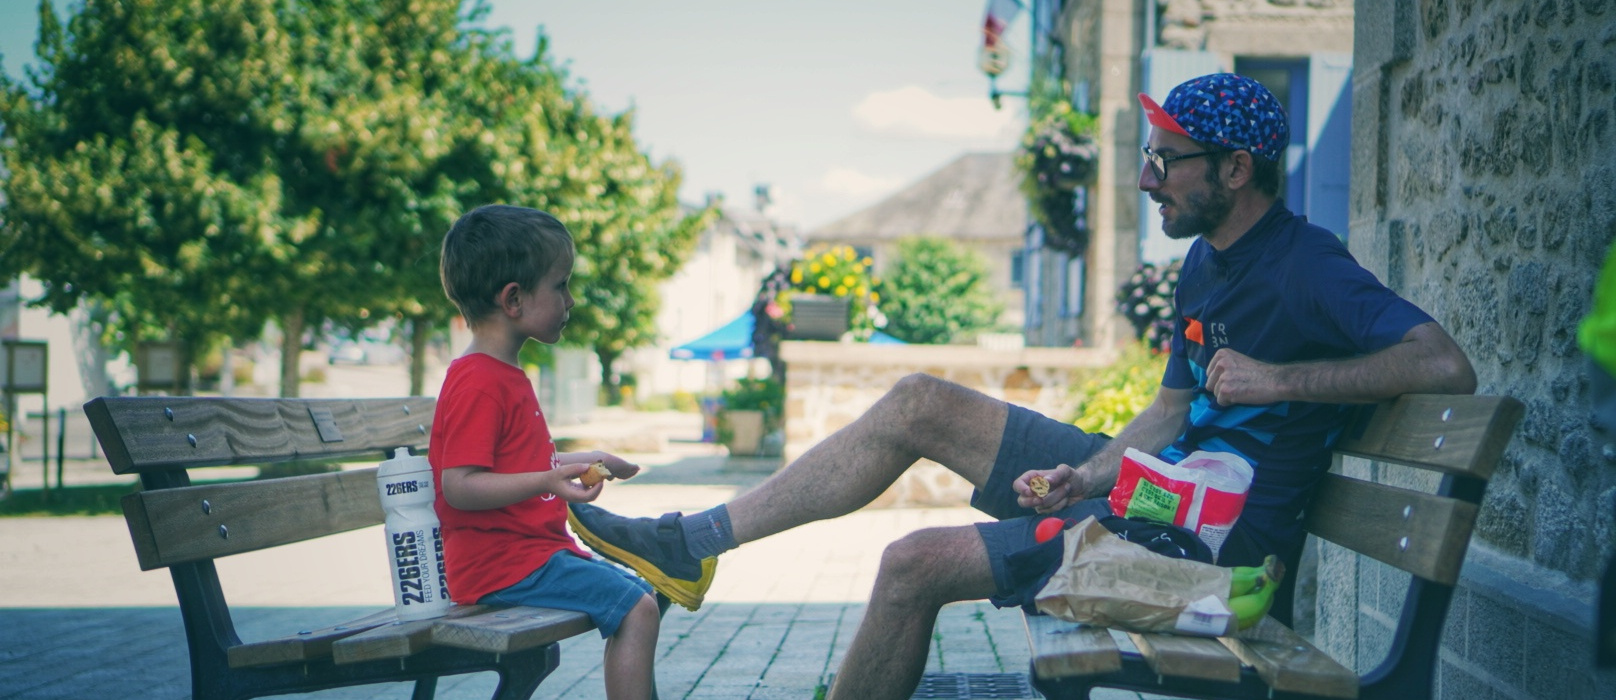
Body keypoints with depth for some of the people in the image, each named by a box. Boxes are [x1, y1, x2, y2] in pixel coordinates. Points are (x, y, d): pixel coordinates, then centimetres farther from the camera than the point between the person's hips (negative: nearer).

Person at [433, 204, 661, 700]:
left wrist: (588, 462, 32)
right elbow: (459, 486, -26)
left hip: (536, 548, 11)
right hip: (502, 563, -11)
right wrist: (549, 481, -34)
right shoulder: (478, 383, -18)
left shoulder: (506, 376, 16)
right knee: (637, 609, -17)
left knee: (641, 595, 19)